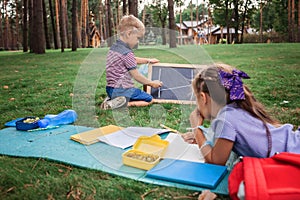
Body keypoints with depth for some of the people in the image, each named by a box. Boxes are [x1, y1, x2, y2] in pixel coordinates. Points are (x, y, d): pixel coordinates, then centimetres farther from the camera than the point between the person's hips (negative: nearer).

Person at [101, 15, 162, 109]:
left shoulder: (113, 47, 9)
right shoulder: (127, 53, -19)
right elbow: (136, 76, -13)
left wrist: (148, 60, 29)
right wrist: (152, 83, 1)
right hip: (122, 90, -9)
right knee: (149, 99, 1)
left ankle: (112, 99, 8)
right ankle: (124, 103, -16)